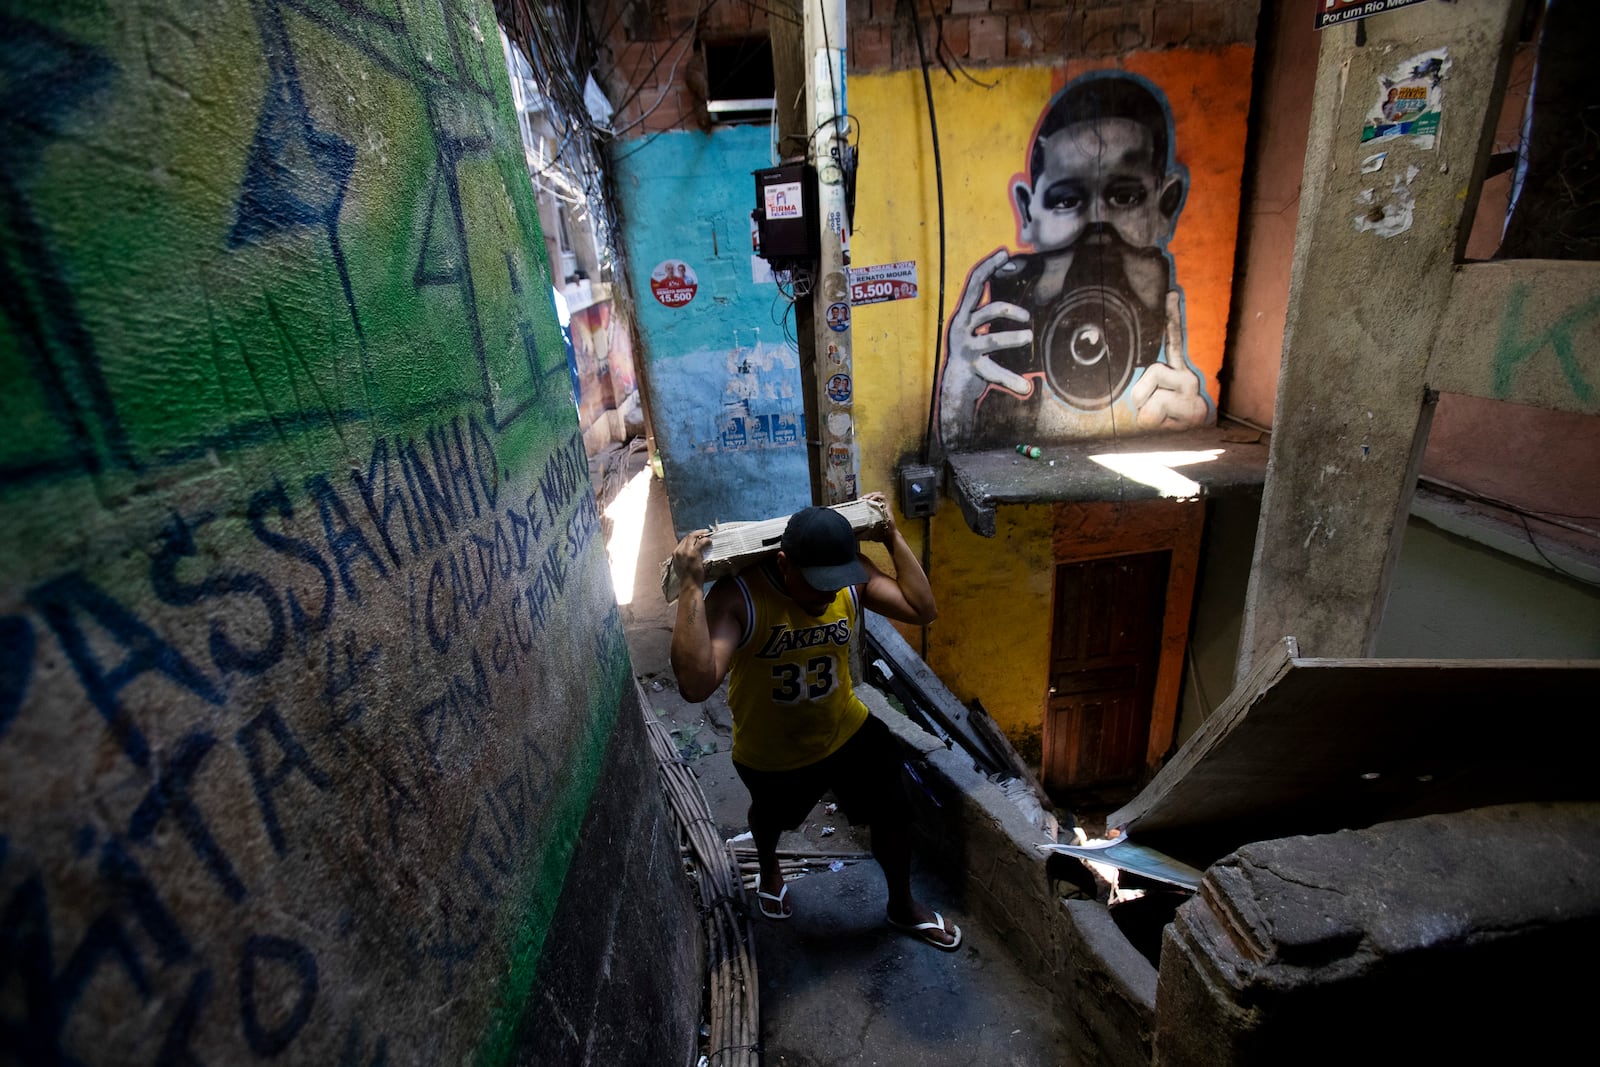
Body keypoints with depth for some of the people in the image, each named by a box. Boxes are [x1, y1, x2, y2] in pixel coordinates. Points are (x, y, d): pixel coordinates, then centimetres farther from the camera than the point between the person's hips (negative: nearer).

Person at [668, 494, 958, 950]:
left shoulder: (852, 575, -21)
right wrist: (692, 587, -49)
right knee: (772, 818, 30)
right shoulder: (738, 596, -36)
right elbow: (696, 684, -46)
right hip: (770, 753, -2)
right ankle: (769, 870, 69)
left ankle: (903, 906, 50)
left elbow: (922, 610, -15)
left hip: (848, 730, 3)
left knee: (892, 813, 17)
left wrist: (893, 537, -19)